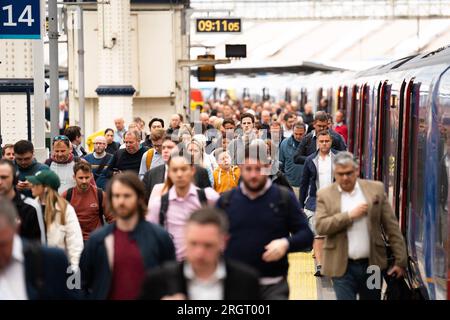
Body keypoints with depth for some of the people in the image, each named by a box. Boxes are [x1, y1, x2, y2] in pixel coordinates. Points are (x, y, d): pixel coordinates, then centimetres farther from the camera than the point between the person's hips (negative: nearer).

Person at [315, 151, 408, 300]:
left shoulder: (376, 189, 2)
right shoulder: (325, 194, 1)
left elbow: (392, 227, 2)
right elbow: (320, 226, -11)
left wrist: (400, 261, -2)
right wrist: (350, 215, -16)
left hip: (372, 264, 2)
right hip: (342, 267, -1)